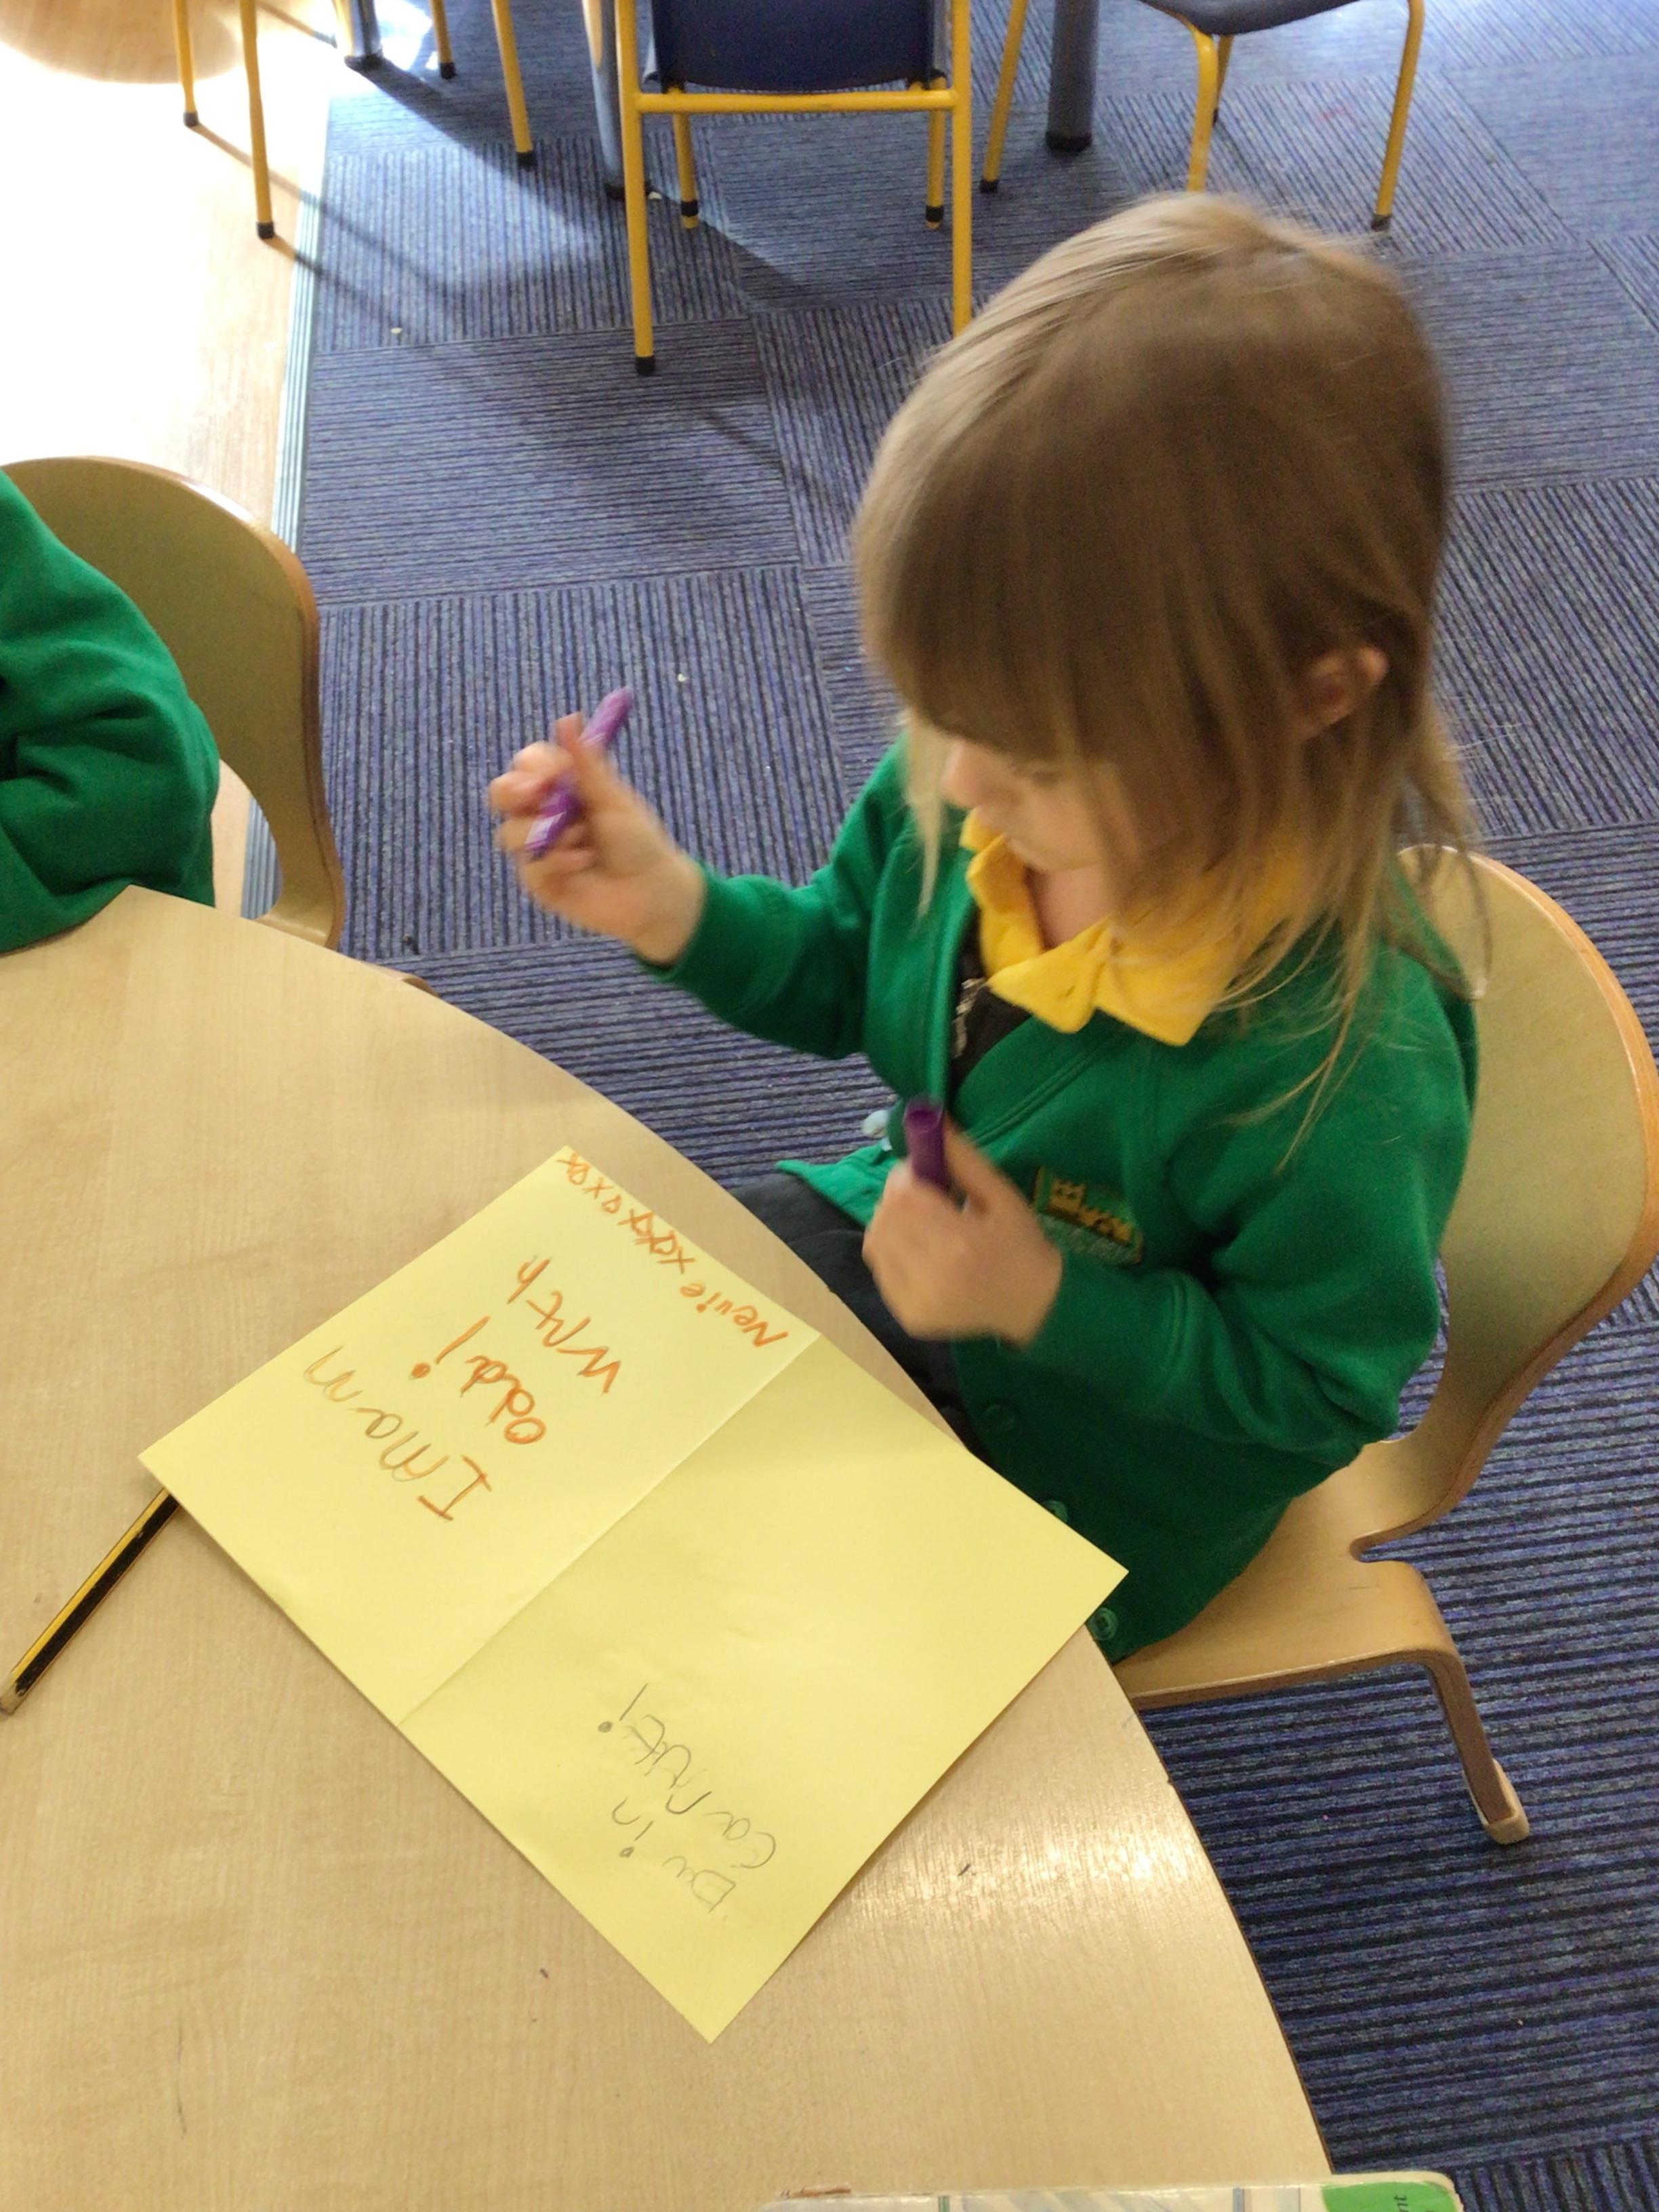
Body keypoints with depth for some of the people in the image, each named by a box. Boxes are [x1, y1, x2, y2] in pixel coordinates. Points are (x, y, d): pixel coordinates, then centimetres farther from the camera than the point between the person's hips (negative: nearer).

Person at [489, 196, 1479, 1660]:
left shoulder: (1350, 1058, -38)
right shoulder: (978, 789, -20)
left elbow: (1318, 1392, -22)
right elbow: (848, 968, 1)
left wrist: (1048, 1306, -33)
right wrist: (676, 911, -17)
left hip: (1090, 1477, -5)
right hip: (896, 1233, 6)